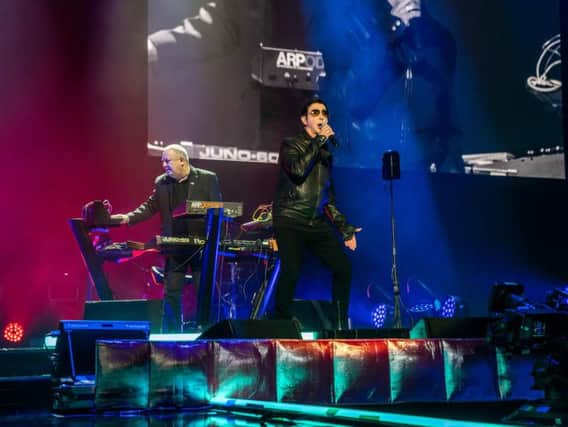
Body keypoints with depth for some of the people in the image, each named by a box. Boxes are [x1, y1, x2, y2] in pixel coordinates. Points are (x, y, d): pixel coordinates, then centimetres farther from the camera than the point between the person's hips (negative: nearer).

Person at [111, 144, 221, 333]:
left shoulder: (208, 178, -3)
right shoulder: (161, 182, 8)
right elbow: (150, 206, 8)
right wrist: (129, 217, -8)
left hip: (202, 245, -3)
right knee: (171, 293, 4)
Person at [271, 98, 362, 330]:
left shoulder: (325, 153, 19)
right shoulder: (291, 145, 3)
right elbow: (298, 169, -20)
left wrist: (344, 228, 17)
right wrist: (319, 141, -11)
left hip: (317, 223, 6)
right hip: (291, 222, -6)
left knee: (343, 267, -3)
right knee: (291, 271, -20)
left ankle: (341, 324, 8)